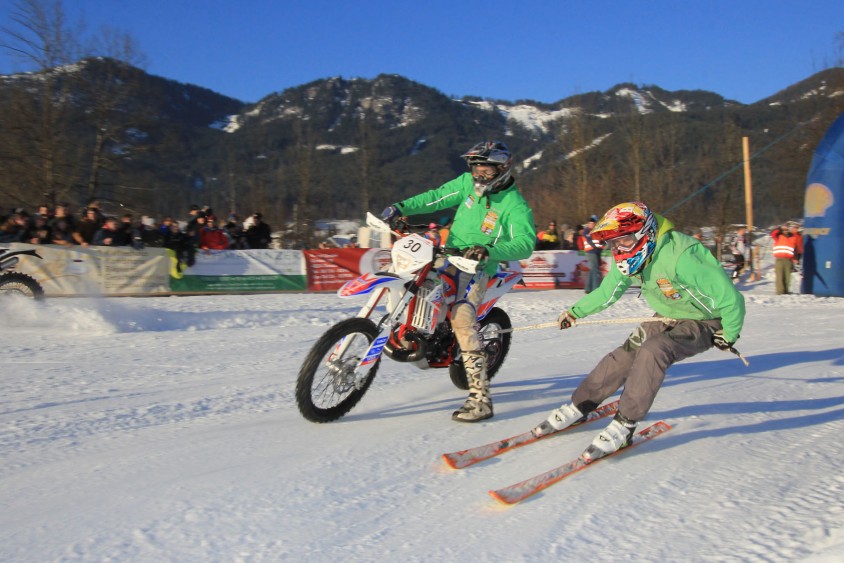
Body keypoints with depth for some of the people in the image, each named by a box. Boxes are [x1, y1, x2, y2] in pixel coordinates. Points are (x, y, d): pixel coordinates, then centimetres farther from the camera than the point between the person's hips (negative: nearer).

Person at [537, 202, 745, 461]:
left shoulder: (679, 258, -36)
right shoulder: (631, 259, -11)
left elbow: (730, 298, -28)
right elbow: (608, 291, 8)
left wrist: (729, 335, -12)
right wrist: (575, 312, 13)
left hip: (702, 323, -7)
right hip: (666, 318, 7)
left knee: (652, 352, -29)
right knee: (625, 354, -5)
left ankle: (624, 424, -21)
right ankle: (579, 406, 9)